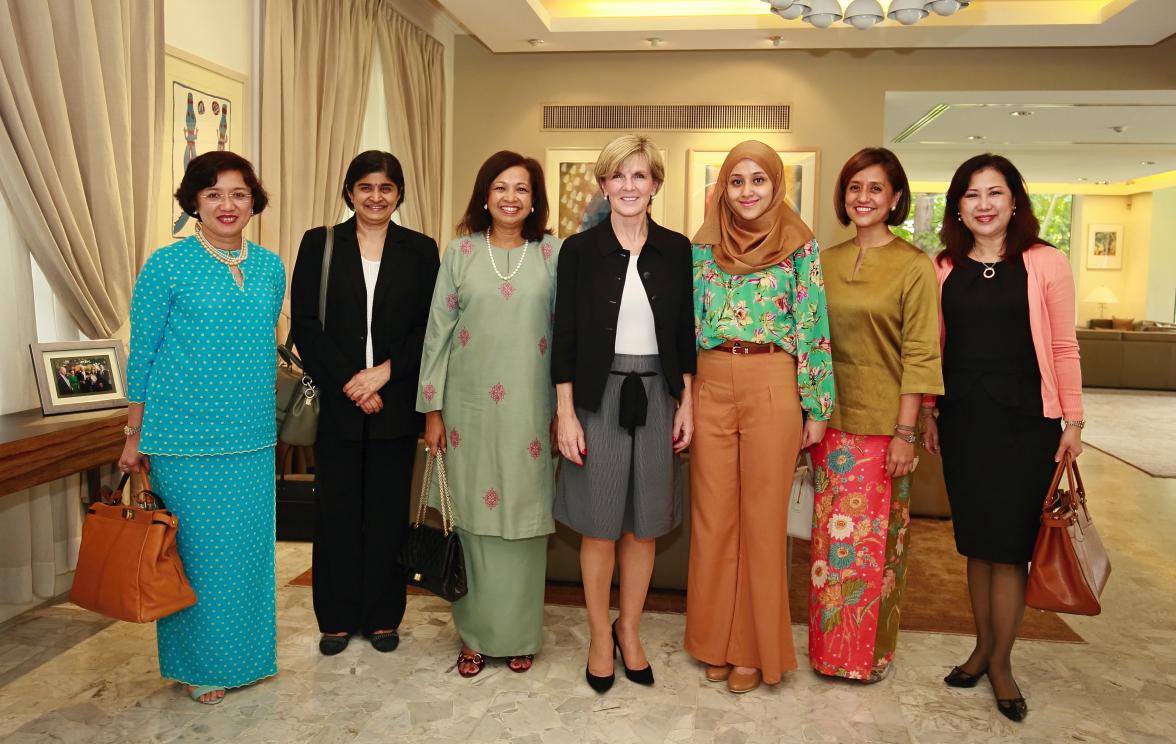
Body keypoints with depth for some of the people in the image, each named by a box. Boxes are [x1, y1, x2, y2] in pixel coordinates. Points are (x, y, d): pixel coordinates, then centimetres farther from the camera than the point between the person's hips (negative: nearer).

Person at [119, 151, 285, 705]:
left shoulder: (271, 267, 7)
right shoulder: (167, 266, -6)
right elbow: (142, 354, -3)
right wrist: (134, 437, -1)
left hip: (252, 438, 5)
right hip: (187, 439, -4)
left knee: (251, 548, 13)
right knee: (199, 551, 5)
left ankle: (244, 653, 32)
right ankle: (198, 665, 25)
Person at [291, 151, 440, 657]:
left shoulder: (420, 250, 5)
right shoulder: (319, 244, 5)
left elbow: (430, 327, 1)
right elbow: (304, 324, -1)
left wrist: (384, 373, -12)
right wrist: (347, 383, -9)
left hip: (396, 401, 0)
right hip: (336, 401, 0)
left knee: (388, 510, 7)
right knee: (336, 510, 6)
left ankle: (383, 616, 21)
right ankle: (337, 618, 21)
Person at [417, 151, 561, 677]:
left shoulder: (552, 254, 3)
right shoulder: (460, 252, 4)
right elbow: (439, 331, 4)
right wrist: (432, 409, 1)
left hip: (530, 409, 0)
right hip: (470, 406, 1)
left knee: (523, 515, 6)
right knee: (472, 517, 6)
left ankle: (519, 634, 22)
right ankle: (475, 633, 22)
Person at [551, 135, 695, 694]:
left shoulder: (676, 249, 4)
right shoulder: (579, 250, -2)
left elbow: (685, 335, 8)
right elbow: (564, 338, -3)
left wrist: (686, 405, 3)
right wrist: (565, 414, -7)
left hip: (656, 396, 2)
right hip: (598, 397, -2)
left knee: (644, 526, 10)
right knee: (600, 527, 6)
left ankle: (630, 632, 29)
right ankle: (599, 637, 25)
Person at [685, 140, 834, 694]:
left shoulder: (799, 245, 2)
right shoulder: (703, 246, 10)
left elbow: (813, 326, 0)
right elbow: (688, 322, 11)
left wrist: (816, 406, -3)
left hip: (772, 388, -3)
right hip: (710, 387, 3)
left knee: (763, 517, 4)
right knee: (713, 516, 9)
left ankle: (755, 647, 20)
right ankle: (716, 640, 24)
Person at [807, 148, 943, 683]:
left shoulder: (914, 267, -6)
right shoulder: (827, 261, 9)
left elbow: (919, 355, -9)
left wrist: (904, 432, -14)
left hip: (881, 423, -4)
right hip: (831, 419, 5)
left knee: (873, 540, 4)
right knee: (831, 536, 12)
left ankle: (871, 650, 22)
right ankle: (830, 645, 27)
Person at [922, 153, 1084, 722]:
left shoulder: (1045, 264, -4)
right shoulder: (944, 268, 5)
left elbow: (1063, 348, -2)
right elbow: (934, 345, 9)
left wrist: (1073, 423, -3)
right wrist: (926, 414, 7)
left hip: (1024, 420, -3)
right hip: (962, 419, 3)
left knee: (1009, 544, 2)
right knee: (975, 540, 12)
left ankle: (1000, 661, 18)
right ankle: (983, 646, 27)